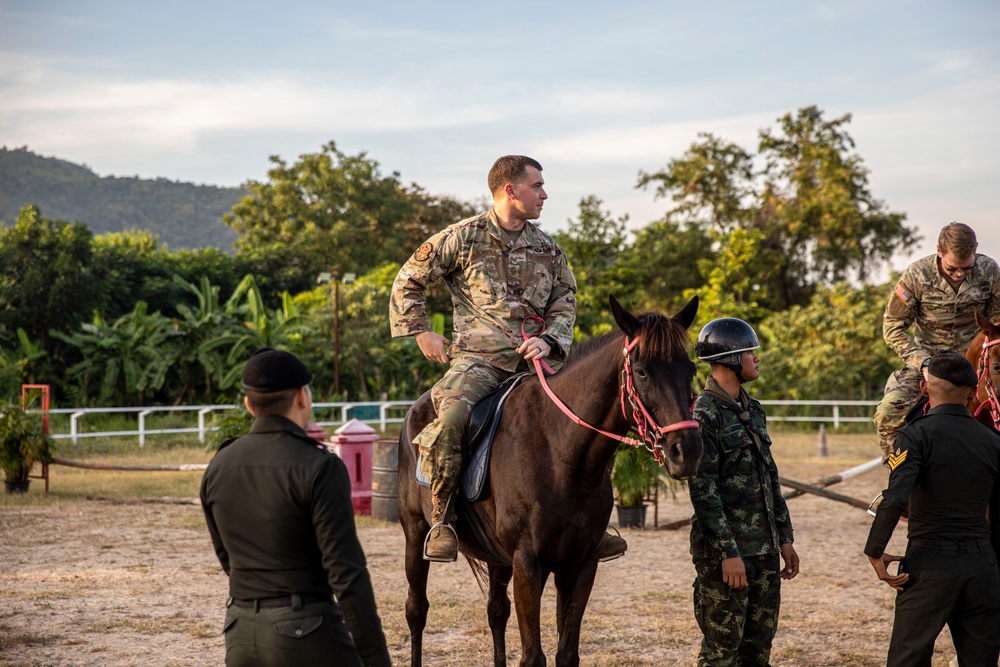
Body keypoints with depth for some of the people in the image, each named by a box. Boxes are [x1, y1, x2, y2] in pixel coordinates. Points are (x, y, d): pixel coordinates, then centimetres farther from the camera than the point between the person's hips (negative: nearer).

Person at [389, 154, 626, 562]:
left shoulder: (547, 248, 14)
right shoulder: (464, 238, 1)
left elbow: (564, 304, 15)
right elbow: (409, 280, 9)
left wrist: (549, 341, -5)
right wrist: (422, 333, 2)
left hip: (534, 360, 5)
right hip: (477, 357, -4)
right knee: (450, 417, -33)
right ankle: (441, 521, -18)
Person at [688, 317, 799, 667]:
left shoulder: (752, 409, 13)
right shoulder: (705, 413, -13)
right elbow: (702, 490, -18)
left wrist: (784, 538, 15)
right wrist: (728, 552, -20)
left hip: (764, 547, 8)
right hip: (725, 550, -8)